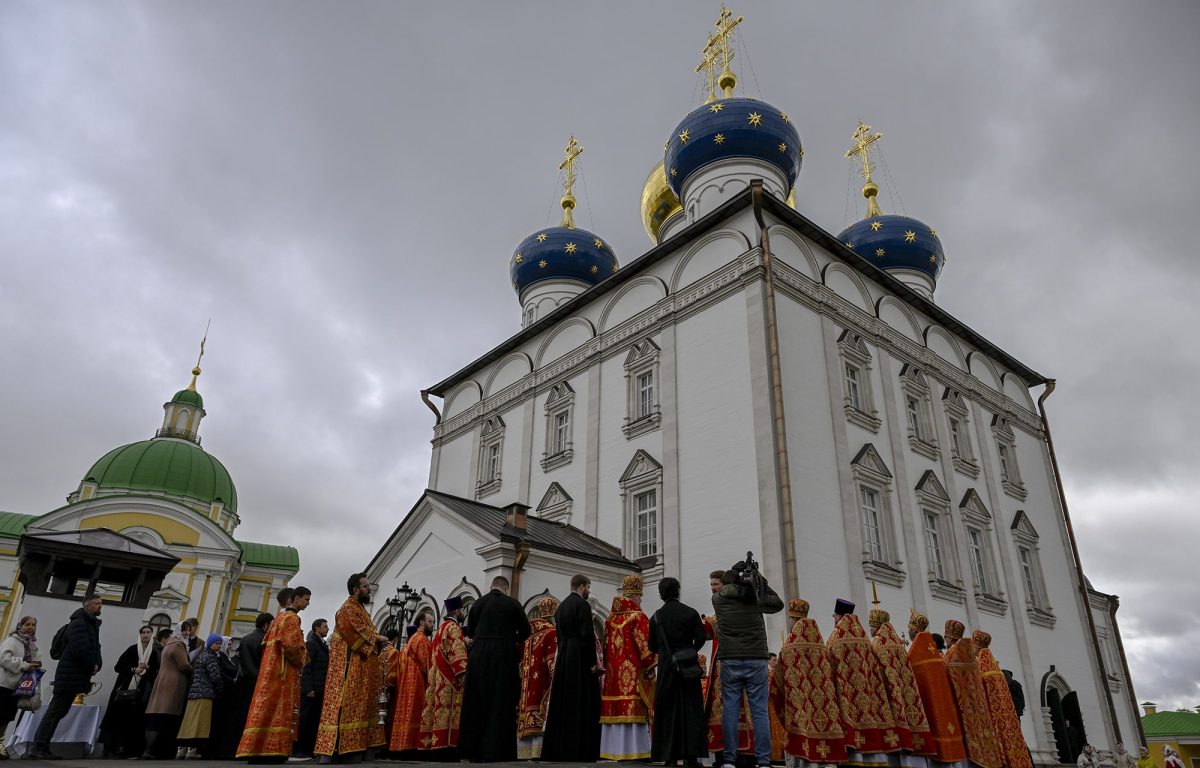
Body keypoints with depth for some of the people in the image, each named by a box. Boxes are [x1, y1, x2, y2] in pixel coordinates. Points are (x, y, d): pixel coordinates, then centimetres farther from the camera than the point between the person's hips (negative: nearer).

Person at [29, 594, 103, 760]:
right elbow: (80, 650, -23)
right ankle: (38, 748, -4)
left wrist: (96, 665, 0)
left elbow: (94, 648, 19)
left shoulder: (92, 624, 17)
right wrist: (92, 667, -10)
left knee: (59, 711, 13)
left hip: (75, 676, 10)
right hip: (69, 676, -10)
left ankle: (42, 748, 18)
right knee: (55, 711, -7)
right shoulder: (78, 623, -14)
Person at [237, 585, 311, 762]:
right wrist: (300, 662, -4)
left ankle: (258, 749, 6)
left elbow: (267, 642, 23)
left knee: (268, 707, 7)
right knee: (278, 708, -10)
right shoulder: (291, 618, -11)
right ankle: (270, 749, -12)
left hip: (272, 667, 10)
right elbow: (292, 645, -21)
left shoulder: (281, 616, 20)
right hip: (283, 669, -10)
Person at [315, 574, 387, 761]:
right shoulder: (347, 610, -9)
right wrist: (377, 639, -10)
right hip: (350, 668, -10)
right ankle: (332, 749, -11)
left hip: (361, 670, 10)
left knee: (357, 708, 8)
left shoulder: (360, 610, 20)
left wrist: (377, 641, 2)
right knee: (345, 707, -12)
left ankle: (353, 749, 10)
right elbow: (356, 636, -20)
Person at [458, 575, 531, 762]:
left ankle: (473, 750, 13)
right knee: (500, 704, 3)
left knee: (476, 703, 10)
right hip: (503, 657, -3)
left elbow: (469, 632, 14)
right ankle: (494, 751, -1)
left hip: (478, 657, 3)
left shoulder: (478, 603, 6)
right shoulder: (513, 604, -1)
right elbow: (525, 631, 5)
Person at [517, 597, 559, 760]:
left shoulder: (528, 631, 11)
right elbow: (552, 661, -16)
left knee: (526, 721, 8)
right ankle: (537, 753, -12)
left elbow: (520, 658, 16)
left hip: (527, 684, 7)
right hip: (543, 684, -7)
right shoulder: (552, 633, -10)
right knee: (540, 721, -7)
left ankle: (522, 752, 8)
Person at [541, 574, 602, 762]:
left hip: (563, 659, 8)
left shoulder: (561, 606, 15)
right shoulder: (582, 604, -10)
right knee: (583, 705, -5)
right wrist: (593, 662, -13)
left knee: (563, 704, 11)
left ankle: (557, 751, 14)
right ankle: (581, 751, -6)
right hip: (580, 659, -8)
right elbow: (587, 635, -17)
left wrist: (563, 656, 19)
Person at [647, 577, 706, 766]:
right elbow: (701, 638, -5)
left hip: (666, 667, 1)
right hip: (689, 666, -1)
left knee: (667, 710, 7)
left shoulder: (656, 617, 2)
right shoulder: (691, 613, -3)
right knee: (690, 710, 4)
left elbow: (652, 646, 4)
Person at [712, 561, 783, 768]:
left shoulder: (718, 599, 2)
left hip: (730, 662, 0)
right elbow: (778, 603, 20)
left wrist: (734, 573, 28)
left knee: (729, 710, 4)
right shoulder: (755, 598, 1)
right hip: (756, 661, 0)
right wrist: (761, 581, 18)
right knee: (760, 712, 3)